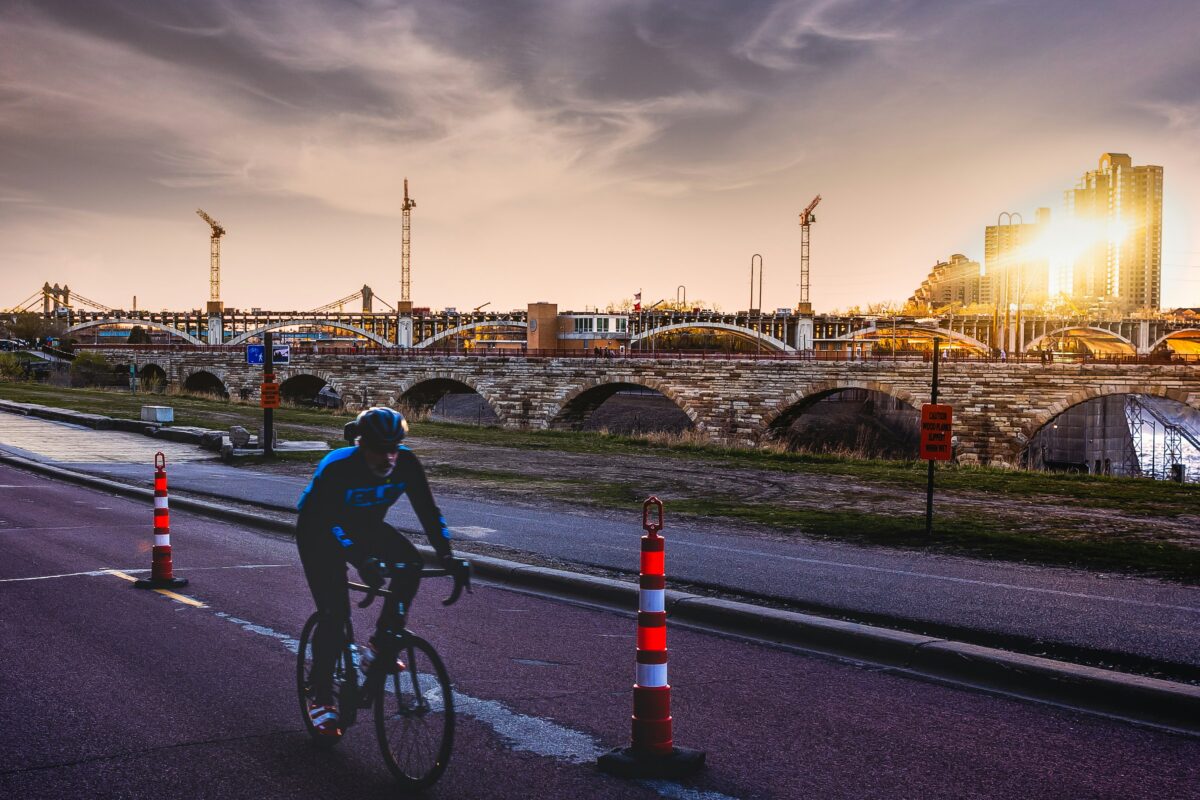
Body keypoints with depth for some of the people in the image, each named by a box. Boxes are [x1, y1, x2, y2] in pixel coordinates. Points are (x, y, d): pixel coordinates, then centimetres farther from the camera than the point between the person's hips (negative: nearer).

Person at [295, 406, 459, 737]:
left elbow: (428, 510, -21)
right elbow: (331, 522, -40)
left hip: (366, 527, 4)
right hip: (320, 534, -4)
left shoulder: (406, 462, -22)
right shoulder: (336, 467, -34)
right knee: (334, 613, -15)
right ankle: (320, 698, 2)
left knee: (410, 564, -24)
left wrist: (447, 557, -33)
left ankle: (378, 647, -9)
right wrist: (363, 561, -53)